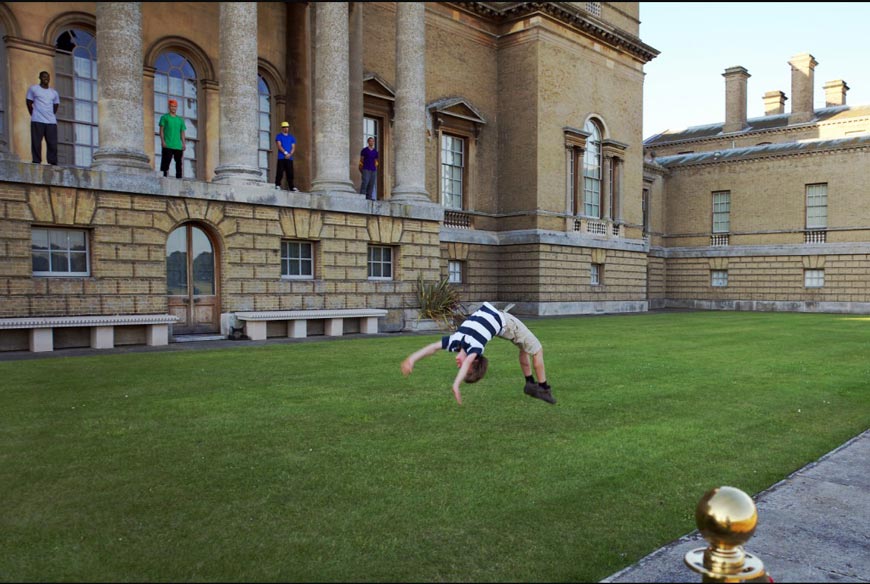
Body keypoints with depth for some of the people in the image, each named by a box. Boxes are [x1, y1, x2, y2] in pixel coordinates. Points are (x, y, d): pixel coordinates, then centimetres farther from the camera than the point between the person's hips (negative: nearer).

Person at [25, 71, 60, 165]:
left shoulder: (54, 93, 17)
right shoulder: (33, 89, 7)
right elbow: (29, 104, 8)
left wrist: (50, 116, 13)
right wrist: (35, 115, 6)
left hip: (52, 122, 3)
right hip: (37, 121, -3)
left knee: (53, 144, -3)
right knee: (36, 143, -5)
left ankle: (53, 164, 0)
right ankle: (36, 163, -4)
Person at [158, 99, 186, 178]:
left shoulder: (180, 119, 18)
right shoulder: (164, 117, 8)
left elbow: (182, 133, 16)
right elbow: (161, 130, 3)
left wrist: (183, 144, 4)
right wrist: (162, 141, -9)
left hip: (178, 146, 4)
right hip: (167, 145, -3)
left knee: (179, 164, 2)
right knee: (165, 162, -9)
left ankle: (179, 178, 6)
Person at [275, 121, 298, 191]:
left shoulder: (291, 137, 17)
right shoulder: (279, 136, 7)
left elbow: (293, 147, 9)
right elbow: (279, 146, -5)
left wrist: (290, 154, -8)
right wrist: (285, 153, -15)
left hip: (289, 158, 3)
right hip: (281, 157, -3)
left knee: (290, 173, 1)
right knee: (280, 172, -7)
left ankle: (291, 187, 2)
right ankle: (277, 185, -6)